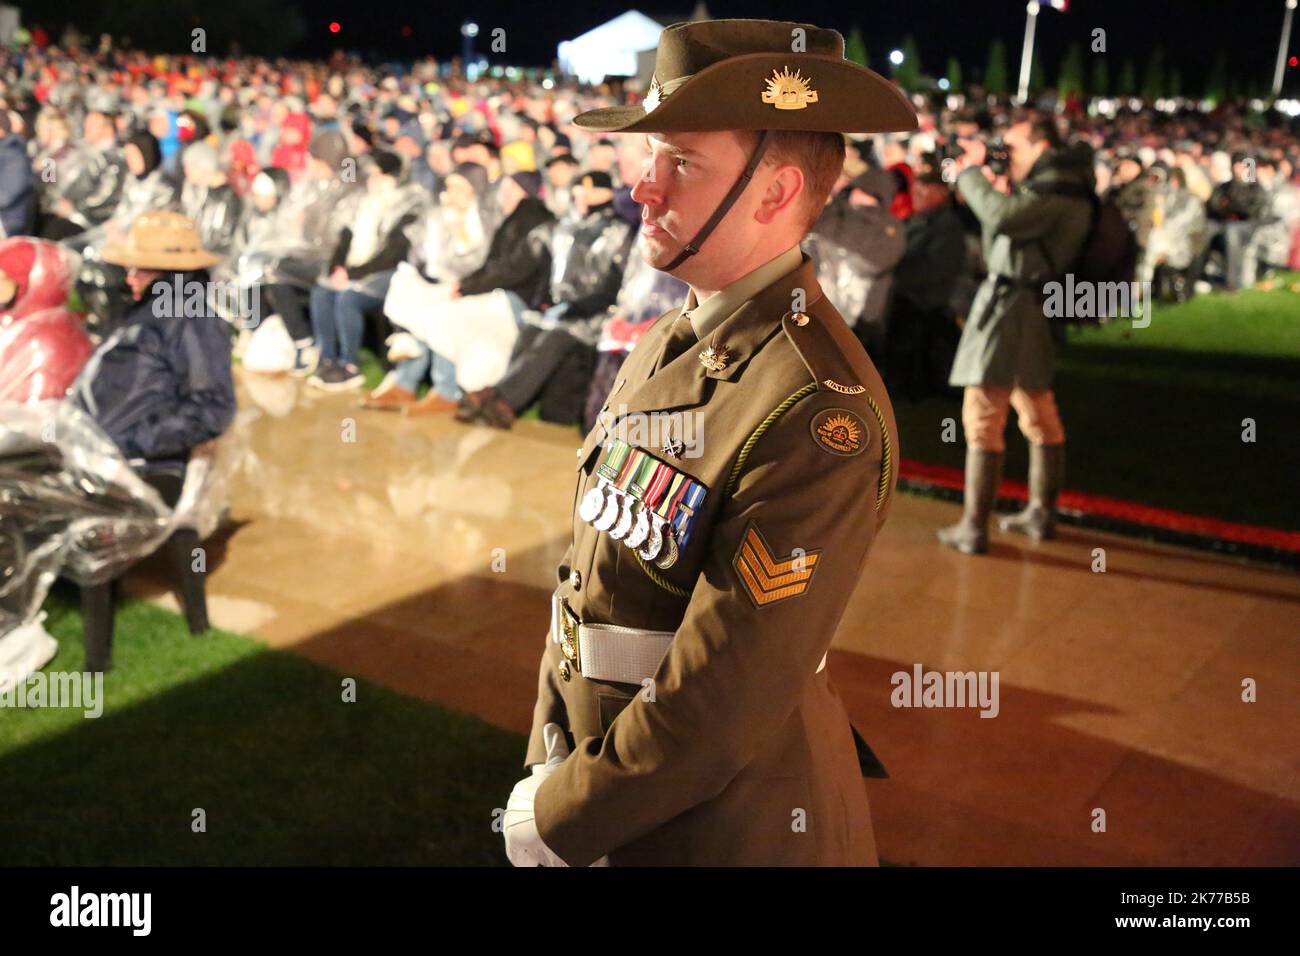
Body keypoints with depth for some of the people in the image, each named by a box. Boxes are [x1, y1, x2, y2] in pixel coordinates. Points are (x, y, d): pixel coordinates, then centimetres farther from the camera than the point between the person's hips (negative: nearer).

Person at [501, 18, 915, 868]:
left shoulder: (821, 412, -26)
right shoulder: (668, 342, 1)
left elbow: (727, 692, -25)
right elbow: (590, 569, 5)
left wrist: (561, 818, -14)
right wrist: (553, 759, 3)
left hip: (728, 820, -7)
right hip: (608, 773, 7)